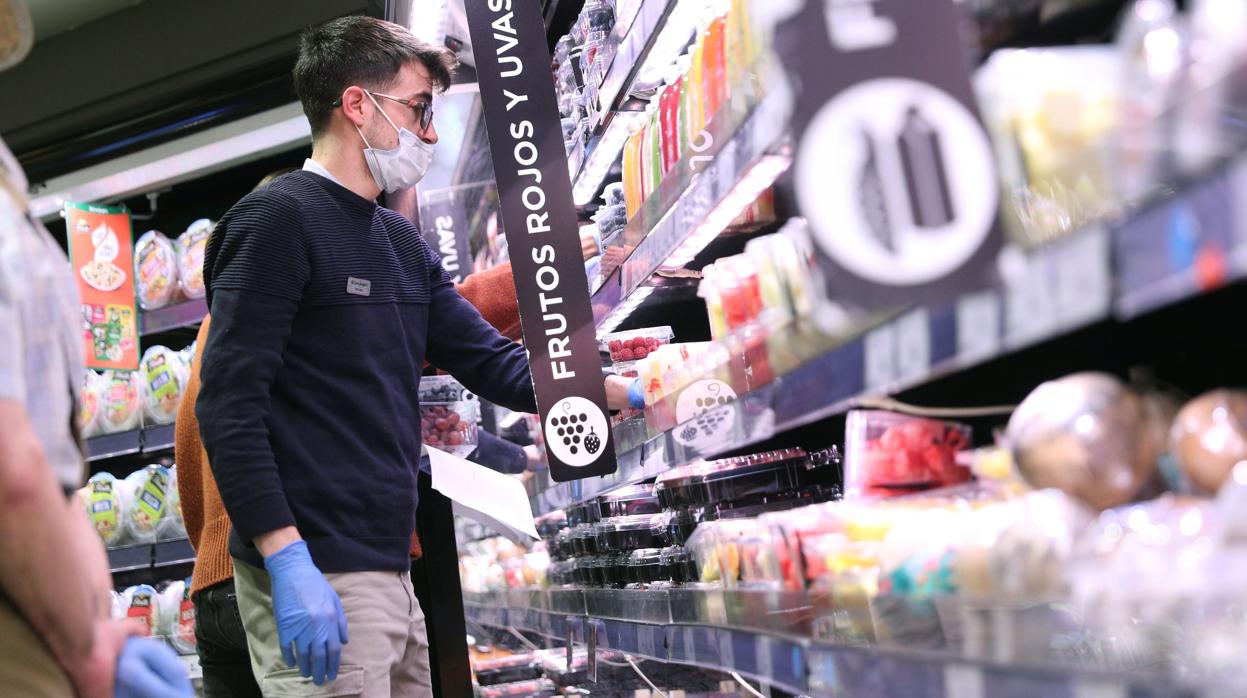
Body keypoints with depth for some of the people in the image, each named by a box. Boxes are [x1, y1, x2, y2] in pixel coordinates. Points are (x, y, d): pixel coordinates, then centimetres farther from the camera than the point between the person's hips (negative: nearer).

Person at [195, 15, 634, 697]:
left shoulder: (400, 244, 18)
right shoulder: (277, 219, -8)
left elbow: (493, 362, 19)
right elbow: (228, 405, -16)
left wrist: (629, 394, 9)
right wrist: (289, 563, -23)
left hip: (388, 576, 9)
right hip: (316, 583, -9)